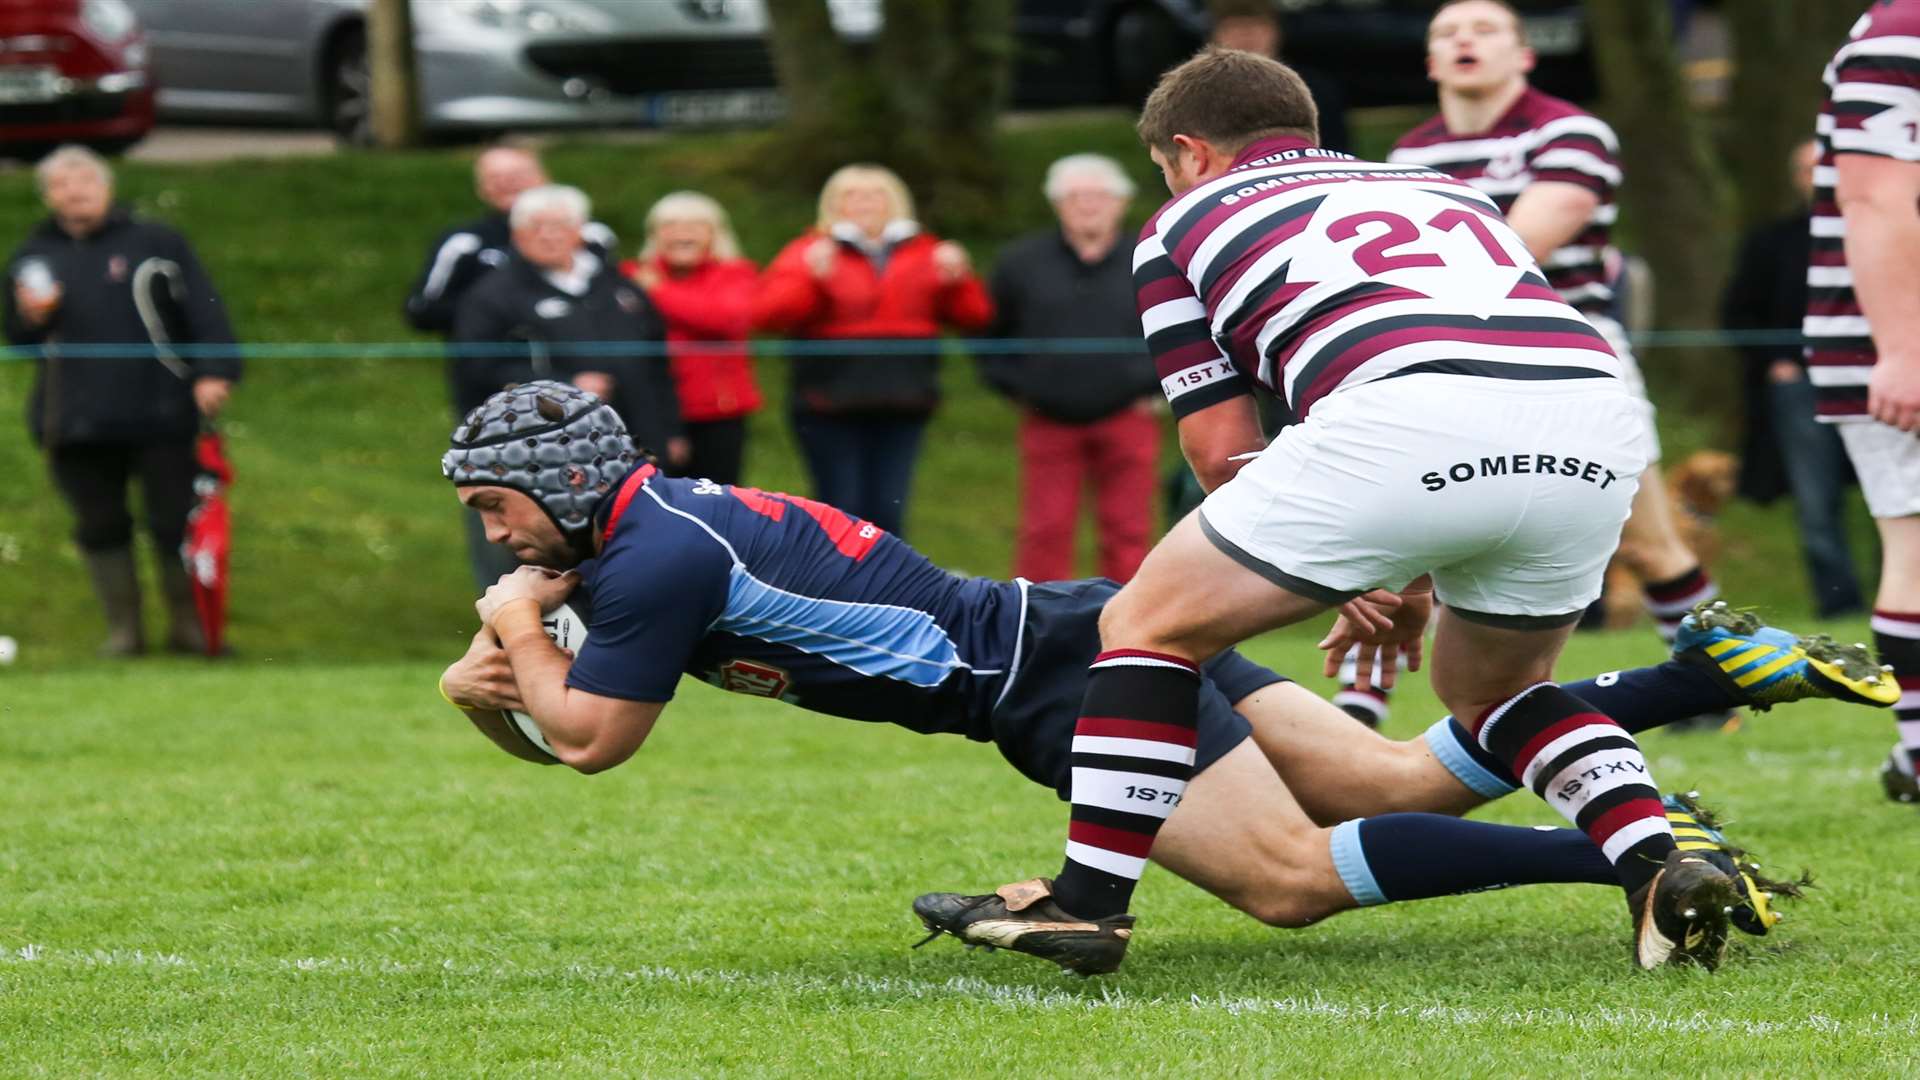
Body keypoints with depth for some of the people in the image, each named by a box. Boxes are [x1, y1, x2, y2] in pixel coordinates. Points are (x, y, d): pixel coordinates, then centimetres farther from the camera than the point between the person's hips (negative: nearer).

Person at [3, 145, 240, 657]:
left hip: (160, 418, -3)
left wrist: (214, 372, -15)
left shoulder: (156, 243, 4)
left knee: (176, 522, -1)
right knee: (100, 528, 6)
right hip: (75, 423, 3)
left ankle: (188, 625, 13)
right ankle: (123, 628, 17)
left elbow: (203, 309, -2)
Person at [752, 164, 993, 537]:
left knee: (887, 511, 2)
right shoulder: (810, 253, 3)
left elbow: (975, 316, 10)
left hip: (901, 408, 3)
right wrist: (811, 278, -23)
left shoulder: (924, 255, 13)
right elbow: (767, 313, -10)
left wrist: (957, 281, -9)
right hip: (830, 406, -3)